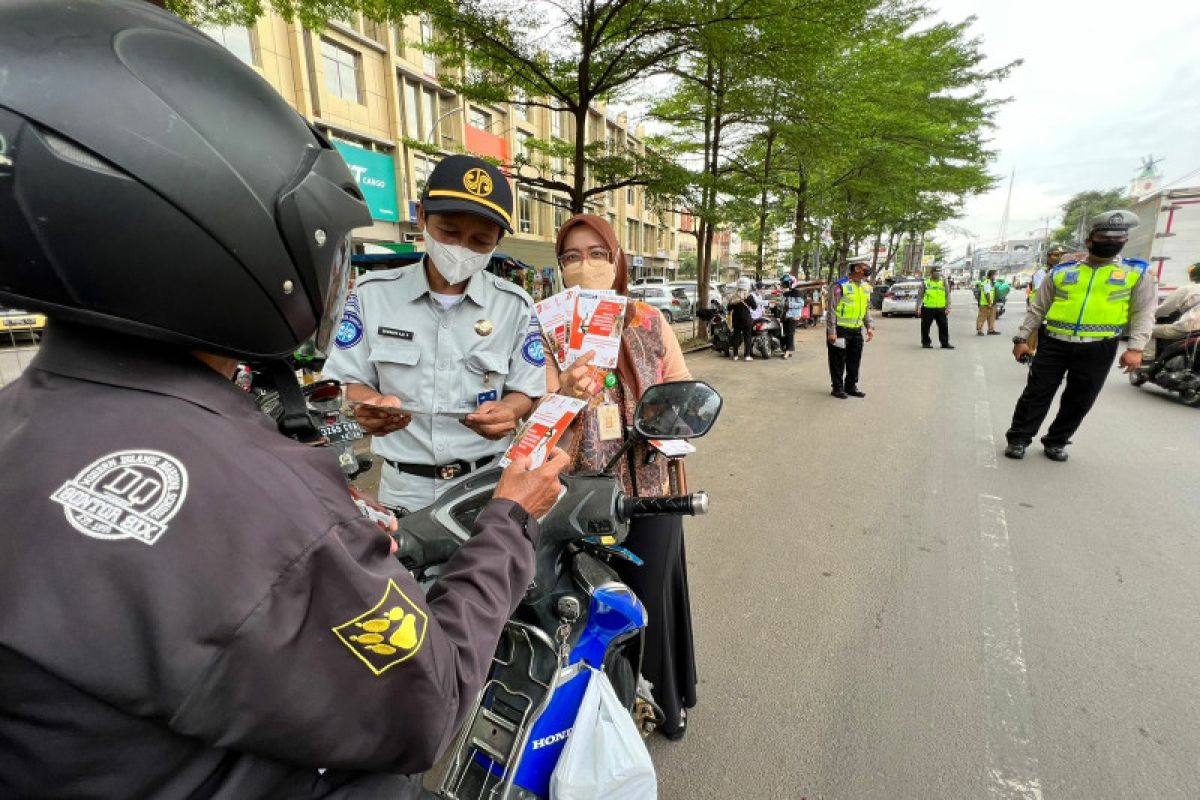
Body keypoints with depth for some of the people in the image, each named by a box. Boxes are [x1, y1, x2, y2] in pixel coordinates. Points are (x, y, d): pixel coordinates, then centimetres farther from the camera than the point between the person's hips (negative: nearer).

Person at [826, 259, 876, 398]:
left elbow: (867, 309, 17)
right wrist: (831, 332, -17)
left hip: (856, 330, 7)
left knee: (854, 360, 12)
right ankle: (838, 388, 13)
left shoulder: (866, 287, 9)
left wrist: (870, 326, 6)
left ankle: (851, 386, 25)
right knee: (838, 360, 2)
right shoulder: (840, 286, -14)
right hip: (840, 329, -7)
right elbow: (832, 311, -14)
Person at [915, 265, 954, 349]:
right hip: (927, 308, -2)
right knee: (925, 327, 3)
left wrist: (948, 307, 1)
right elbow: (919, 296, 4)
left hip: (941, 309, 2)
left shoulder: (944, 282, 11)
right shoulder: (925, 283, 4)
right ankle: (926, 342, 15)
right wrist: (918, 308, -3)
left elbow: (948, 296, 10)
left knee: (944, 326, 2)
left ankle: (945, 343, 9)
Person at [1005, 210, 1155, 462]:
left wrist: (1135, 348, -12)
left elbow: (1143, 314, 2)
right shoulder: (1061, 272, 7)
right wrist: (1022, 339, 1)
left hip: (1098, 349, 1)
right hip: (1054, 344, 0)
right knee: (1036, 393, 0)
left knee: (1079, 401, 7)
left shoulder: (1137, 274, 7)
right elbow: (1037, 309, 9)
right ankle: (1018, 439, 8)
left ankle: (1056, 442, 21)